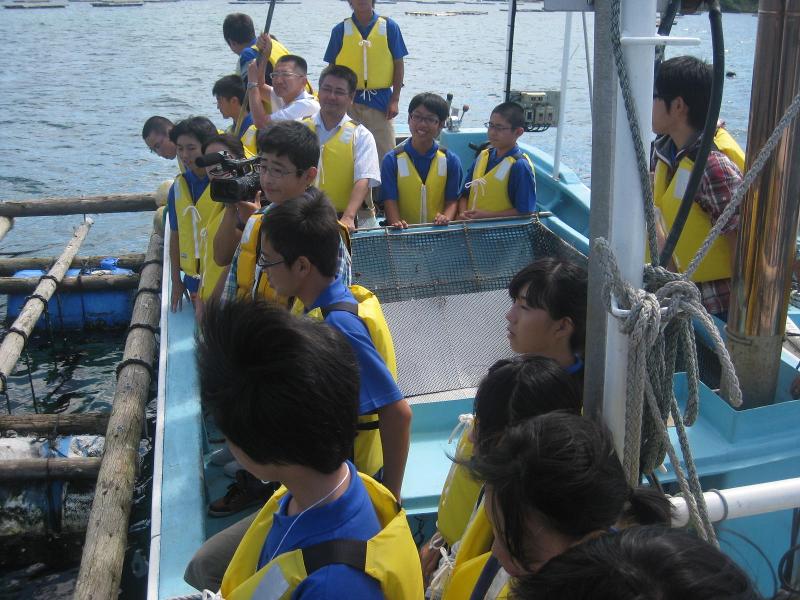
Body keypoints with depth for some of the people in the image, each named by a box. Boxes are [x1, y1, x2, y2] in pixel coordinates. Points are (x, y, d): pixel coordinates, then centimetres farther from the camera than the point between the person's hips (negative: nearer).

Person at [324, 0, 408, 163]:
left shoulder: (389, 27, 0)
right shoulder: (340, 30, 3)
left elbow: (398, 65, 2)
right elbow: (332, 68, 7)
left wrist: (395, 100, -4)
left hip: (381, 100, -1)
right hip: (348, 100, 1)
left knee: (385, 152, 1)